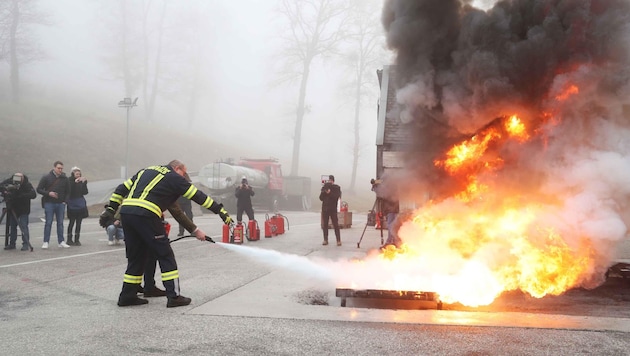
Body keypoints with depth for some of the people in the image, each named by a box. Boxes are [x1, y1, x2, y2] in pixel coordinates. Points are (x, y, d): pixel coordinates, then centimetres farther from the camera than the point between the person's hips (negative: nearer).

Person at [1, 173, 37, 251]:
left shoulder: (27, 185, -17)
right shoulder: (9, 181, -9)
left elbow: (33, 195, -26)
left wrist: (21, 195, -35)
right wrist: (5, 188, -28)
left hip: (23, 210, -4)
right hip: (12, 209, 4)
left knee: (24, 226, -9)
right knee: (12, 226, 9)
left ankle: (26, 244, -4)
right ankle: (12, 244, 18)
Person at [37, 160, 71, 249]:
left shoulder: (64, 178, 6)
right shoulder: (46, 177, -2)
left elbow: (68, 191, 14)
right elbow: (39, 189, -1)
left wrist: (65, 200, 1)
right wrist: (48, 193, -16)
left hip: (61, 204, 3)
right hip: (49, 203, -3)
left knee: (60, 223, 7)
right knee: (48, 223, -3)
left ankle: (61, 241, 12)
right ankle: (46, 242, 2)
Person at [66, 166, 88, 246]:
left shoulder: (81, 181, 4)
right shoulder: (69, 181, -6)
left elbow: (85, 192, -2)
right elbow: (69, 191, -19)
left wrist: (84, 183, -12)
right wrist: (75, 182, -28)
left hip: (81, 204, 4)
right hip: (72, 204, -4)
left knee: (79, 222, 5)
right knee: (71, 222, -1)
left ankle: (77, 239, 11)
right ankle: (69, 239, 6)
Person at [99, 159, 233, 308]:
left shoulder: (145, 171, 28)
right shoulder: (174, 178, 10)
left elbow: (122, 189, 23)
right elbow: (198, 196, 8)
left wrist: (110, 210, 23)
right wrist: (221, 211, 9)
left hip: (126, 212, 7)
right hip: (145, 215, -7)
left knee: (136, 256, 17)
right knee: (165, 254, 2)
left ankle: (127, 296, 20)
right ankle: (173, 296, 1)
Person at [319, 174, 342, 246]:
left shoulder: (337, 188, 2)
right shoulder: (324, 187, 10)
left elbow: (337, 197, -10)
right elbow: (321, 198, 3)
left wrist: (330, 193, -18)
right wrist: (324, 192, -13)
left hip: (333, 209, -3)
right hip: (325, 208, 3)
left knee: (335, 225, -7)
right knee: (325, 225, 3)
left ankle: (338, 240, -7)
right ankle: (325, 240, 9)